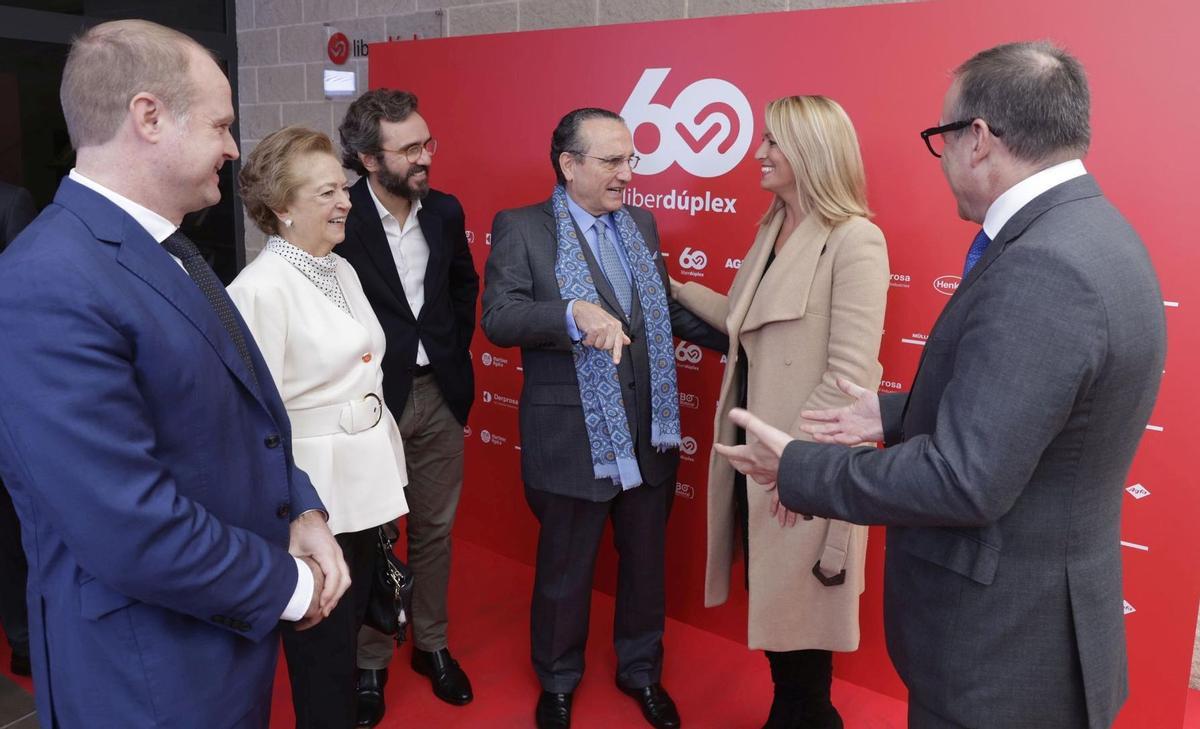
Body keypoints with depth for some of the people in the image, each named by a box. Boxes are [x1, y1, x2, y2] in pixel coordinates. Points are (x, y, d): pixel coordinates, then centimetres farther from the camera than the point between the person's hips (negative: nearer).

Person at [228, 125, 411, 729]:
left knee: (351, 626, 22)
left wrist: (382, 473, 16)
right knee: (322, 651, 10)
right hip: (312, 498, -7)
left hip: (364, 485, 7)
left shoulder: (342, 270, 8)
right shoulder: (260, 290, -17)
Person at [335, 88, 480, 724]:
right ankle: (369, 661, 28)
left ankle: (432, 644, 34)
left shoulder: (445, 210, 2)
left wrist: (455, 350, 10)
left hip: (438, 394, 5)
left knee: (434, 530, 16)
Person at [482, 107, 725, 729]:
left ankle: (641, 672, 45)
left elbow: (671, 306, 18)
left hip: (650, 436, 5)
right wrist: (574, 313, -34)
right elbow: (498, 318, -18)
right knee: (564, 573, 14)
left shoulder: (642, 225, 10)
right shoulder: (520, 229, -8)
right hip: (572, 439, -5)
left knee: (645, 563, 20)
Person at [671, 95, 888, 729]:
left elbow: (850, 374, -21)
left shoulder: (854, 241, -18)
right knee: (768, 593, 20)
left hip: (806, 460, -8)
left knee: (799, 600, 12)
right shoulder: (772, 228, 9)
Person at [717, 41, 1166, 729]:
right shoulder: (1086, 232, 3)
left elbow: (964, 480, -29)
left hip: (1005, 646, -9)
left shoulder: (1041, 268, -29)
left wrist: (798, 467, -18)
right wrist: (895, 416, 13)